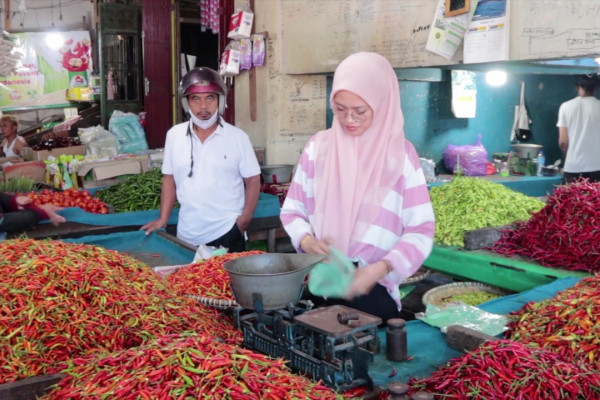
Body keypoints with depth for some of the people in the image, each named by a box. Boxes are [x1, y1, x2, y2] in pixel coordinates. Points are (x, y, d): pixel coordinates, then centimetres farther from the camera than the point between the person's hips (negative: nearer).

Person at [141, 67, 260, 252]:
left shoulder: (238, 137, -5)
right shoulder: (174, 135, 2)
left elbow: (253, 181, -1)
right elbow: (169, 180, 10)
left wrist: (243, 222, -9)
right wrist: (163, 220, 5)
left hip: (227, 235, -2)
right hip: (187, 236, 3)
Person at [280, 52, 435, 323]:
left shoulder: (400, 154, -7)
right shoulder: (318, 147, 0)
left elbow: (421, 230, -9)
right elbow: (292, 210, 6)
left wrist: (380, 269, -23)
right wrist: (306, 240, -14)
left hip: (374, 290, -2)